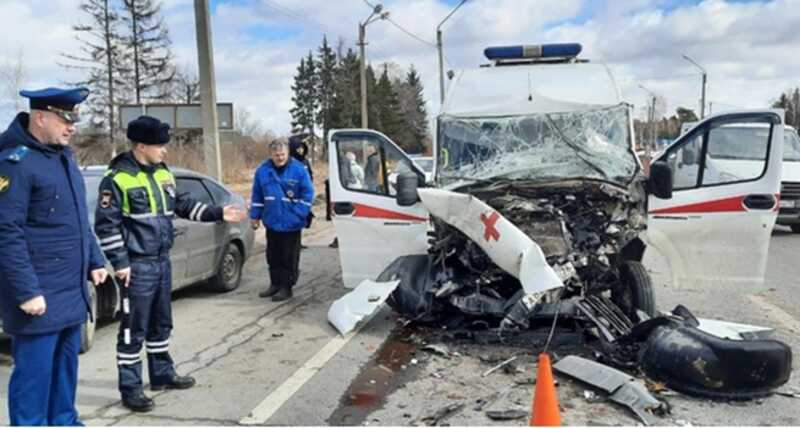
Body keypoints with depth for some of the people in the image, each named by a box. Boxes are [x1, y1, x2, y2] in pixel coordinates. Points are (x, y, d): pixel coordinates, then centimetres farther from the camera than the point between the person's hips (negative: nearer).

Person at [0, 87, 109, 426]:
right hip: (39, 296, -9)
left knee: (66, 365, 18)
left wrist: (94, 261, 16)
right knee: (34, 373, 1)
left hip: (72, 292, 9)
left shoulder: (65, 157, 13)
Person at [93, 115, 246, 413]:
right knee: (134, 328, -1)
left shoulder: (163, 174, 10)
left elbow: (183, 205, 17)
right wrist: (120, 263, -16)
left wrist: (218, 213, 8)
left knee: (161, 323, 18)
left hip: (162, 261, 8)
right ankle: (130, 389, 10)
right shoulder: (117, 178, -14)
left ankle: (162, 375, 32)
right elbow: (106, 224, -14)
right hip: (137, 266, -8)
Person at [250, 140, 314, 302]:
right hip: (271, 222, 4)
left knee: (289, 258, 2)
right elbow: (257, 195, 10)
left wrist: (299, 214, -13)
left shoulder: (299, 170, -10)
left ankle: (286, 287, 13)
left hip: (291, 224, -4)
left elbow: (308, 193, -7)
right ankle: (275, 284, 30)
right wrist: (255, 215, 11)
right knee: (273, 257, 15)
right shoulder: (263, 170, 1)